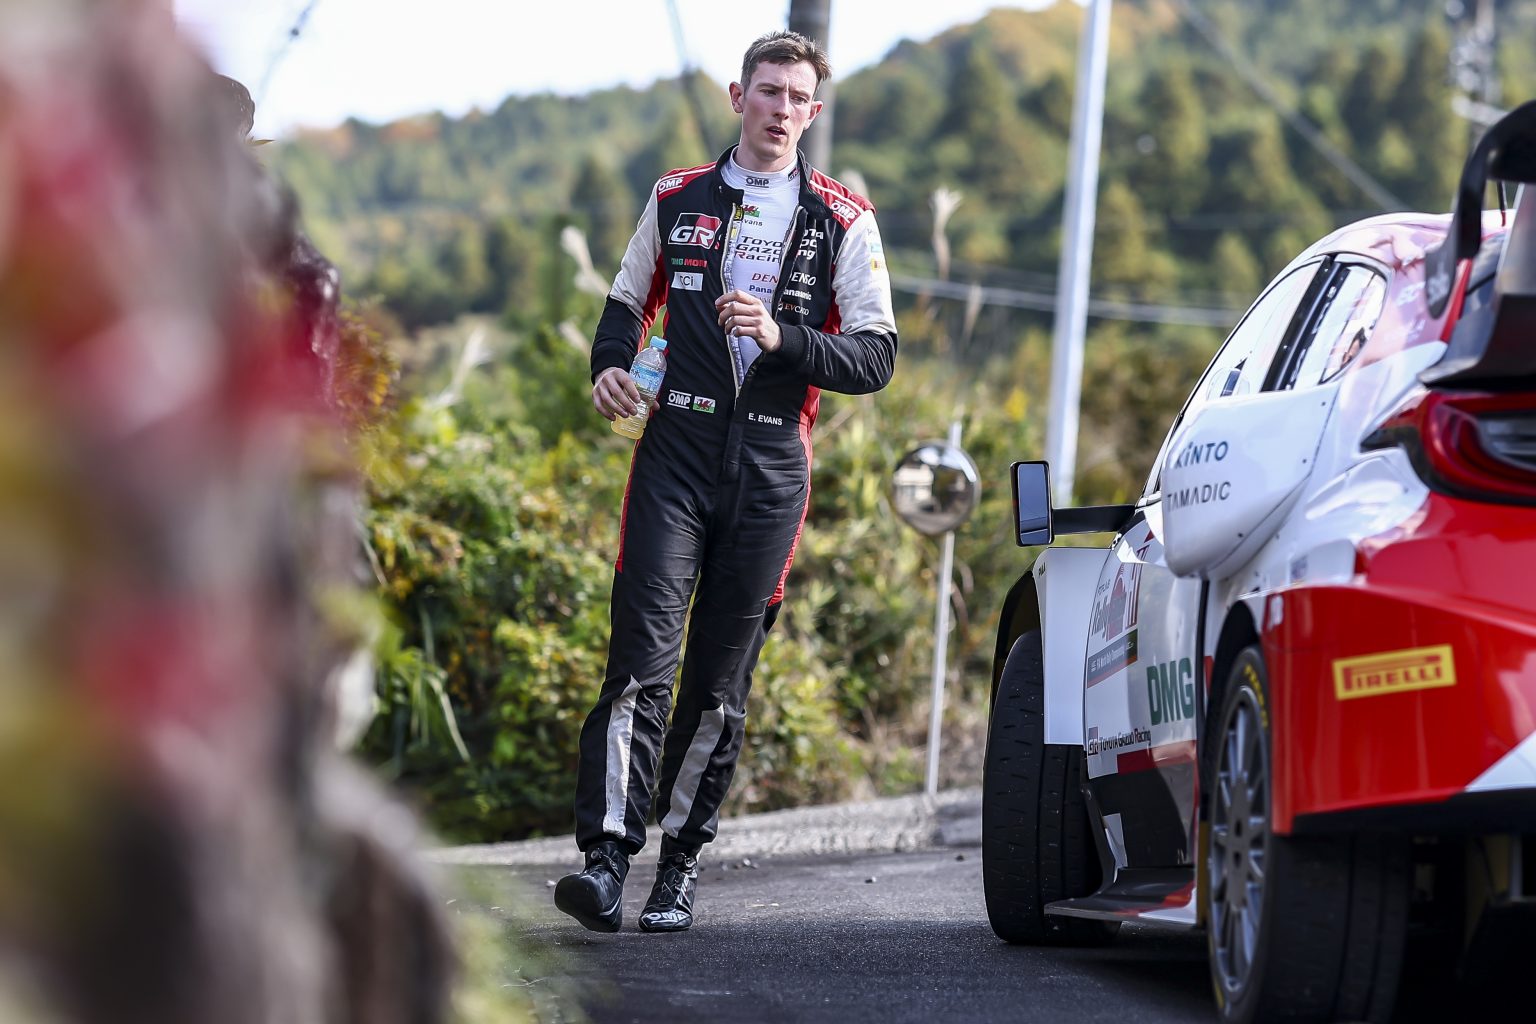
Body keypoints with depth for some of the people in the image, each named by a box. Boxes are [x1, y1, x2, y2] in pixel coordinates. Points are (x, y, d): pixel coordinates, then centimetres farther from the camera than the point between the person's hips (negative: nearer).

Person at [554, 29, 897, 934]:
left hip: (771, 467, 0)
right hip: (675, 454, 1)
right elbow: (628, 303, 25)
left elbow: (876, 358, 0)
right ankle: (608, 854, -18)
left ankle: (684, 860, 13)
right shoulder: (677, 200, 12)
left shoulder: (842, 220, 5)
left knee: (721, 678, 3)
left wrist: (783, 338, -17)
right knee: (642, 657, -12)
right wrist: (611, 365, 3)